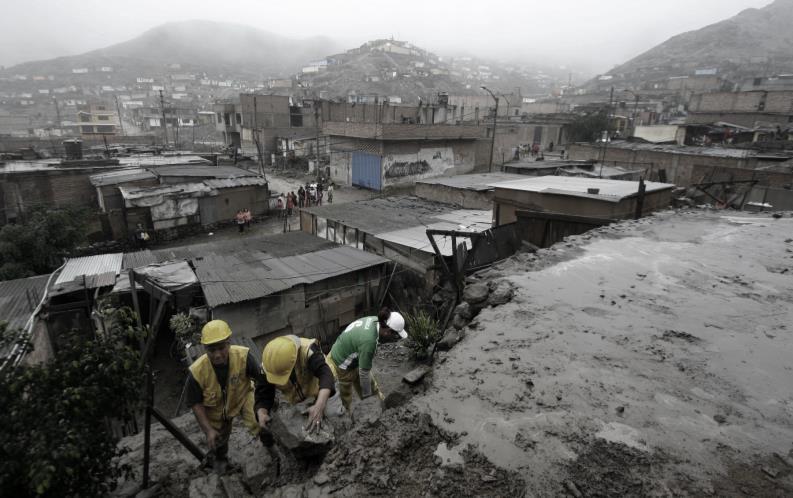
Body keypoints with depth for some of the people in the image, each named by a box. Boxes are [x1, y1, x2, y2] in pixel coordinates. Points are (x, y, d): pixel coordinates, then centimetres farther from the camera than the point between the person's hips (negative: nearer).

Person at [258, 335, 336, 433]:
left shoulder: (307, 350, -41)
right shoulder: (268, 365, -28)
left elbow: (325, 374, -50)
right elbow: (263, 394, -23)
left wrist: (319, 406, -64)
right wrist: (262, 414, -44)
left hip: (317, 395, -2)